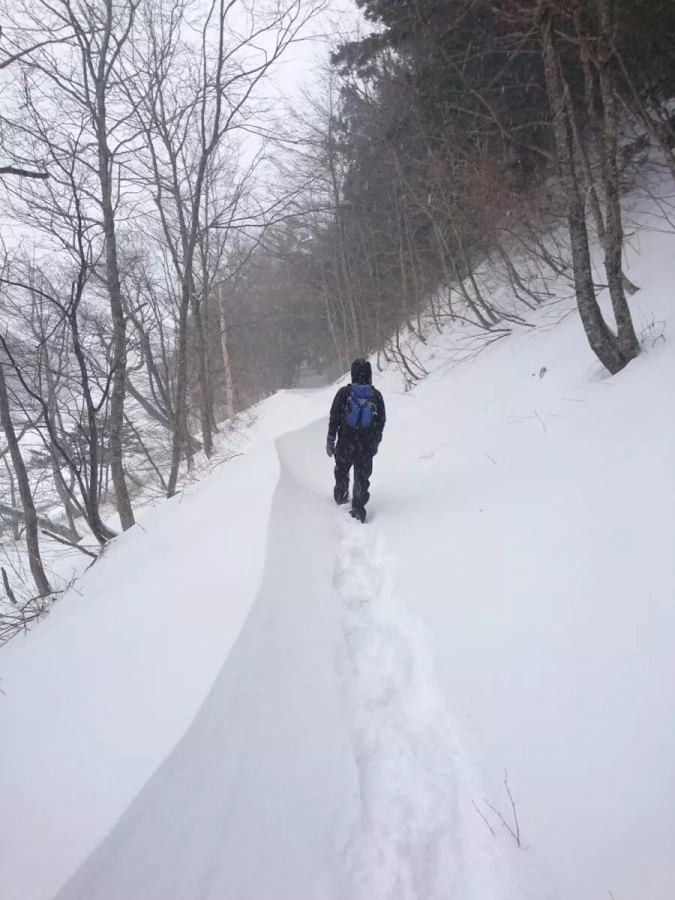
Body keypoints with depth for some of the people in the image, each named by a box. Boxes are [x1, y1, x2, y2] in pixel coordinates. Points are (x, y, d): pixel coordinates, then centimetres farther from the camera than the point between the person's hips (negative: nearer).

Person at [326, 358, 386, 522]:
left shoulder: (344, 392, -8)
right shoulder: (376, 395, -2)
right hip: (367, 445, 0)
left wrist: (330, 440, 3)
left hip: (345, 443, 0)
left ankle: (341, 497, 43)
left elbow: (334, 418, -6)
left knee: (342, 471, 23)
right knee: (362, 477, 6)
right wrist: (375, 443, 17)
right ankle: (358, 509, 1)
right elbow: (381, 421, 5)